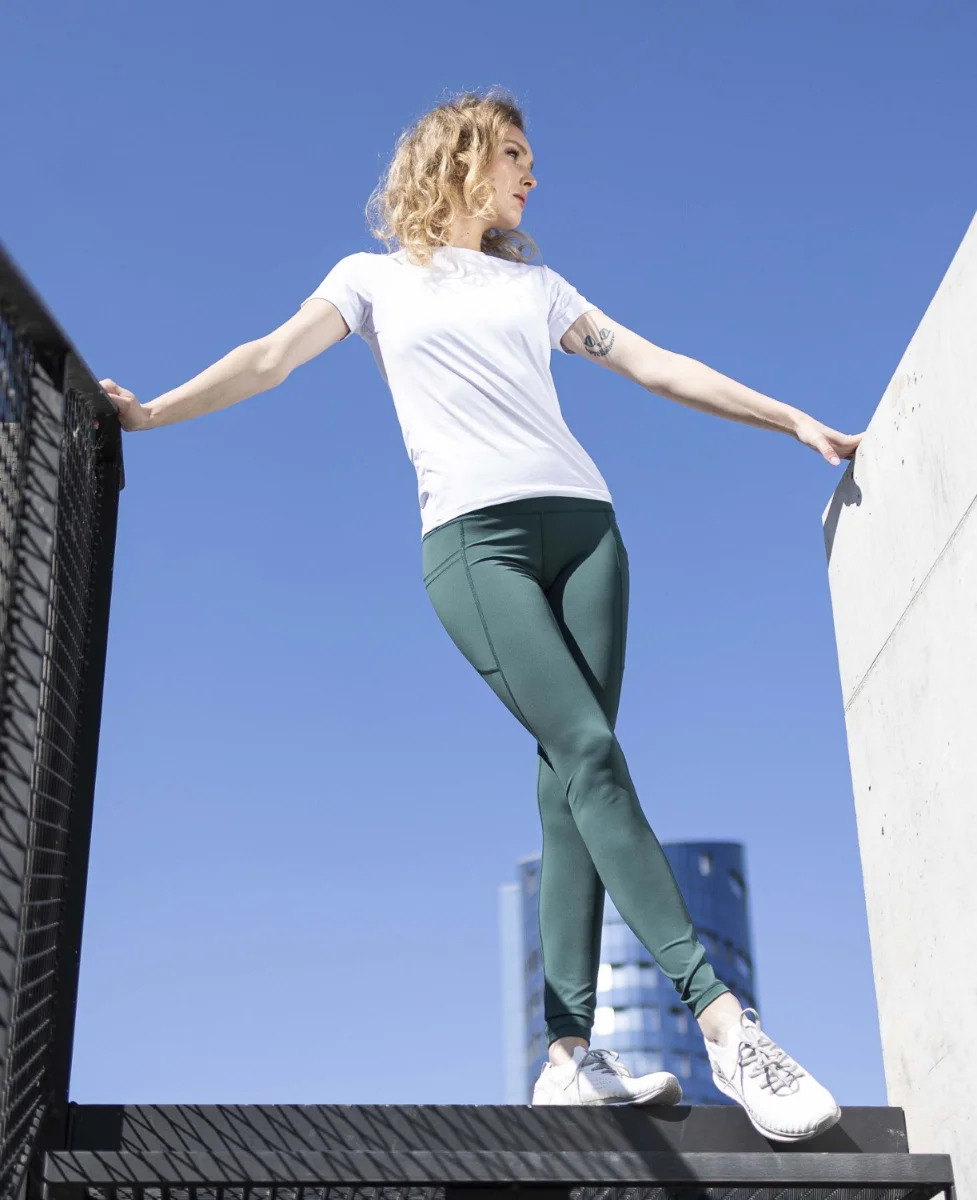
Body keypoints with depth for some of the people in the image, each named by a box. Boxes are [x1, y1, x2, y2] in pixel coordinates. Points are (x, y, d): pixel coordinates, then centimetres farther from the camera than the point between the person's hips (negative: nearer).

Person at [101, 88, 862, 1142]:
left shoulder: (535, 282, 27)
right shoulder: (376, 278, 19)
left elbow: (654, 364, 26)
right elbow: (273, 357, 11)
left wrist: (795, 421, 24)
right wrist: (152, 412, -1)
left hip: (581, 521, 4)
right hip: (475, 536, -4)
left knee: (572, 777, -9)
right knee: (589, 755, -20)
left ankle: (570, 1052, -11)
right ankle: (722, 1020, -24)